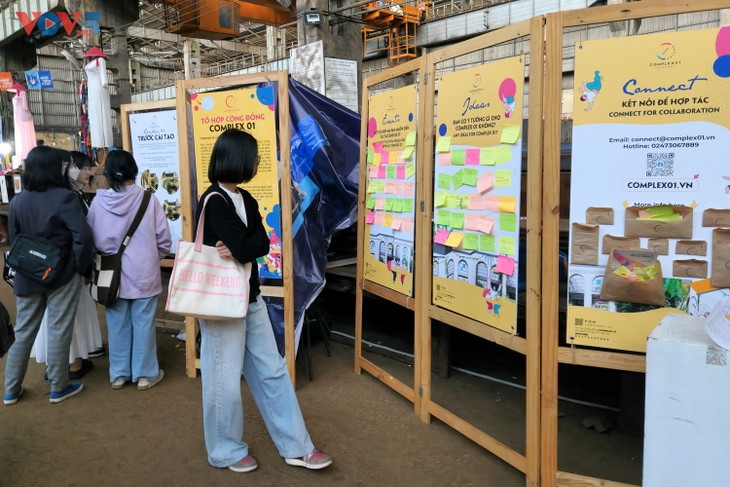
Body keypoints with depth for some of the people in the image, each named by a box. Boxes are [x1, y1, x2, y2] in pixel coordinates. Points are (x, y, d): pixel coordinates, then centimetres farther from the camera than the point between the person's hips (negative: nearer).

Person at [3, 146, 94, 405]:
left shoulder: (17, 201, 3)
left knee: (23, 332, 15)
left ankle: (11, 390, 25)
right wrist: (82, 266, -9)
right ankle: (58, 388, 17)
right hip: (62, 275, -5)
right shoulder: (64, 197, -15)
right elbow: (83, 236, -22)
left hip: (27, 276, 5)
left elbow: (13, 240, 10)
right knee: (59, 331, 5)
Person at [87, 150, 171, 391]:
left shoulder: (98, 201, -7)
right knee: (143, 323, 8)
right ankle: (145, 374, 18)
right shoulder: (148, 199, -12)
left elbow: (91, 239, 3)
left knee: (117, 324, 13)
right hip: (143, 273, -2)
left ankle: (118, 374, 25)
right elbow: (164, 239, -6)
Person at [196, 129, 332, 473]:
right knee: (225, 382, 7)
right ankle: (226, 452, 29)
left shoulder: (246, 200, 8)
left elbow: (262, 244, -3)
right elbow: (247, 247, -24)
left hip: (251, 299, 8)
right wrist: (243, 248, -4)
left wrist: (238, 249, -19)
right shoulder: (213, 202, -18)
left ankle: (296, 447, 24)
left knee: (272, 371, 12)